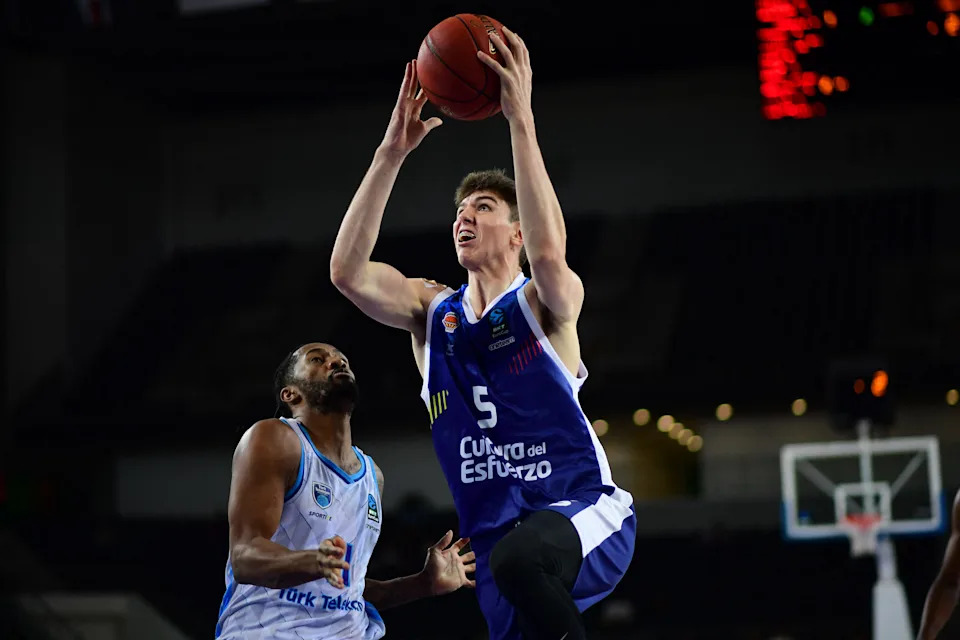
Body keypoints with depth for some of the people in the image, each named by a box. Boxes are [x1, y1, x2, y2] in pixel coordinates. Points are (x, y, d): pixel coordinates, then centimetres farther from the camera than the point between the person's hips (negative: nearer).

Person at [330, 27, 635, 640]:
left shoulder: (547, 305, -2)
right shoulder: (431, 311, 11)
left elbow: (549, 253, -27)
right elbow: (347, 271, -6)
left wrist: (521, 119, -28)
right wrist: (392, 152, -11)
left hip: (587, 514, -6)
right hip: (497, 539, 6)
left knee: (518, 557, -39)